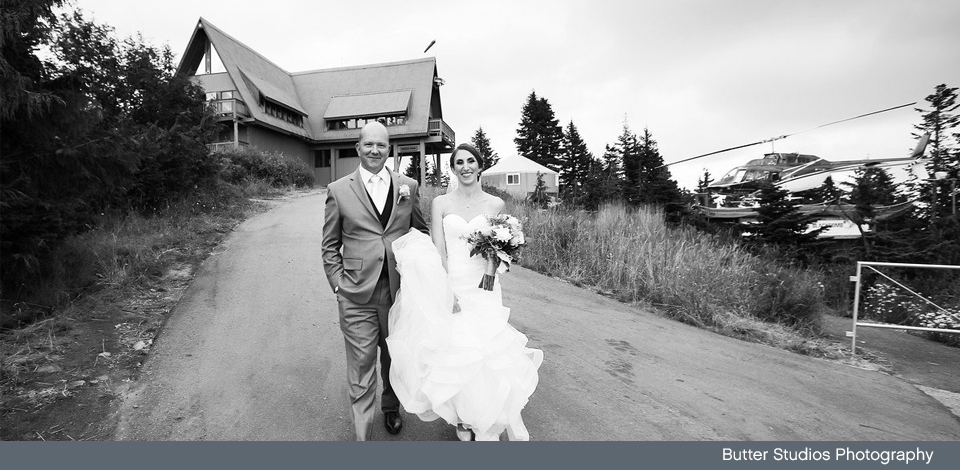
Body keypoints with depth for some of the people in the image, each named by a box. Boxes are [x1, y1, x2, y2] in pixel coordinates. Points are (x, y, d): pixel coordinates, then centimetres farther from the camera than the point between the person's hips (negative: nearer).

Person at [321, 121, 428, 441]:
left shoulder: (408, 186, 5)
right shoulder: (338, 190, 1)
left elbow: (421, 232, 12)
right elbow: (330, 245, 5)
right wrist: (338, 283, -3)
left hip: (399, 289, 2)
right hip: (357, 295, -2)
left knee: (394, 357, 20)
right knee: (361, 364, 4)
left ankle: (391, 407, 46)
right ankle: (362, 434, 21)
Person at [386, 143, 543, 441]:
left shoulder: (496, 204, 4)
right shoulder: (440, 203, 1)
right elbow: (438, 252, -5)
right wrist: (448, 292, -14)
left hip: (483, 289, 1)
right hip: (449, 286, 0)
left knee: (486, 352, -3)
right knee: (454, 355, 5)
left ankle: (488, 422, 24)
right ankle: (462, 417, 34)